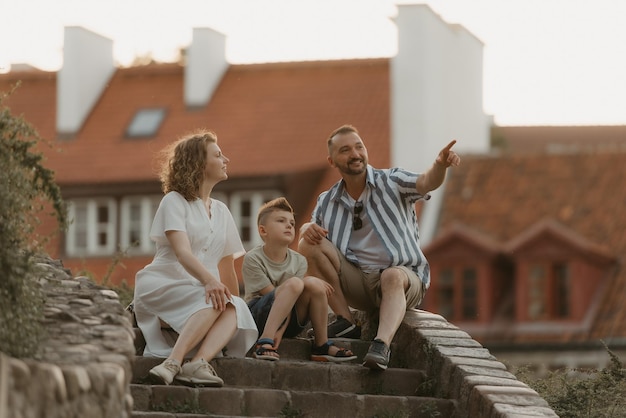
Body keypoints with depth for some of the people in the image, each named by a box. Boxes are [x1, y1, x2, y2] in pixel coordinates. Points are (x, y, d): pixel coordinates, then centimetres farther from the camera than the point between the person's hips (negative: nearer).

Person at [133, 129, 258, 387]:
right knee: (214, 302, -36)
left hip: (201, 289, 5)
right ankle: (173, 363, -52)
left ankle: (198, 362, -52)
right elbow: (182, 252, -18)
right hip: (162, 284, -5)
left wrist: (236, 301, 15)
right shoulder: (175, 201, -1)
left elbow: (227, 266, 24)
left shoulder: (221, 211, 20)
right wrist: (209, 280, -35)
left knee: (235, 309, -29)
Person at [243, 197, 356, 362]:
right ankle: (265, 341, -38)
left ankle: (321, 345, -10)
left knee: (313, 284, -20)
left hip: (287, 323, 5)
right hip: (259, 316, -5)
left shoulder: (299, 261, 0)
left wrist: (281, 331, -23)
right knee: (295, 283, -29)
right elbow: (272, 294, -15)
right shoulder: (253, 259, -13)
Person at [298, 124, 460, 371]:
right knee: (309, 246, -14)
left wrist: (440, 166, -44)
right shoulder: (327, 202, 10)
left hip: (404, 279, -4)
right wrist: (307, 229, -12)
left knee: (392, 276, -39)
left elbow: (426, 183, -19)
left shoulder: (391, 182, -2)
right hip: (355, 281, 4)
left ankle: (382, 344, -61)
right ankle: (345, 322, -15)